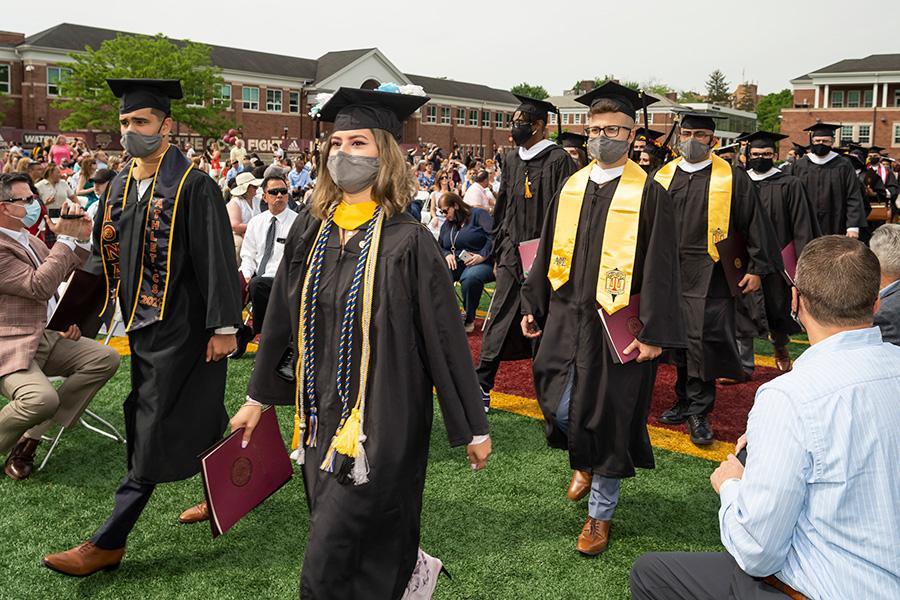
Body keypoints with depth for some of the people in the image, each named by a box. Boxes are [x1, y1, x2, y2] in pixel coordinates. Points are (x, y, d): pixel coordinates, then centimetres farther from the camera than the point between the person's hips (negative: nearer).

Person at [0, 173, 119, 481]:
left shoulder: (29, 240, 14)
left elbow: (61, 273, 23)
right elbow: (39, 286, -23)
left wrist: (80, 238, 7)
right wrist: (66, 239, -17)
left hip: (47, 336, 10)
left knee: (106, 358, -5)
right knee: (42, 399, -35)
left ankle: (31, 437, -2)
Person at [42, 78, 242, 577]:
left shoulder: (193, 186, -13)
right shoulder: (119, 187, 10)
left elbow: (217, 260, -16)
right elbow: (105, 256, 17)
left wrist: (223, 327, -18)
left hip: (181, 330, -8)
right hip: (143, 326, 8)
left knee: (155, 433, -1)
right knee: (196, 423, 18)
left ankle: (107, 544, 5)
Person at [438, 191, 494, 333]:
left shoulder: (478, 214, -1)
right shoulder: (447, 224, 21)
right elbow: (439, 246, 22)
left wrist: (483, 255, -19)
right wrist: (447, 254, 0)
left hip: (482, 263, -6)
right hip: (456, 263, 6)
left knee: (469, 278, -40)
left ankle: (469, 319, -18)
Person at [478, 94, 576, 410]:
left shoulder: (558, 161, -9)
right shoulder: (512, 160, 11)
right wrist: (497, 253, 14)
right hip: (512, 255, 5)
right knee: (499, 322, 3)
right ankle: (482, 388, 6)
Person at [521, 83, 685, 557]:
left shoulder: (648, 193, -7)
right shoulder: (570, 188, 7)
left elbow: (660, 268, -9)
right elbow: (547, 252, 14)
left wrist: (653, 333, -14)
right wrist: (534, 306, 13)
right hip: (566, 316, 4)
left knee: (609, 415, 4)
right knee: (559, 406, 4)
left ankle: (600, 513, 23)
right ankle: (583, 464, 39)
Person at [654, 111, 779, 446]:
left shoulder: (731, 178, -2)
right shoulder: (662, 177, 8)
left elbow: (755, 223, 1)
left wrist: (758, 268, -3)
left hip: (710, 276, -4)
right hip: (670, 273, 4)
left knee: (703, 341, -6)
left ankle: (699, 412, 7)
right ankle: (685, 402, 27)